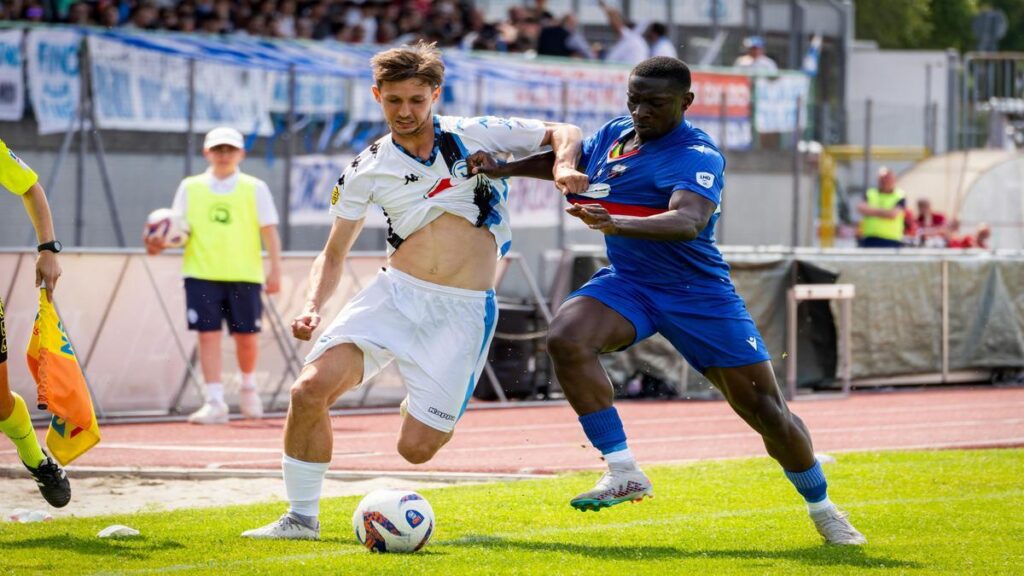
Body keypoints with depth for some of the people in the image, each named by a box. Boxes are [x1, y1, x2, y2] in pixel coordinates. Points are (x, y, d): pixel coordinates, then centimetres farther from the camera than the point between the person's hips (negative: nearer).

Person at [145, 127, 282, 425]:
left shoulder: (255, 189, 4)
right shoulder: (190, 188, 8)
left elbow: (269, 231, 2)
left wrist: (275, 269, -6)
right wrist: (159, 244, -13)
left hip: (245, 275, -1)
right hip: (202, 274, 1)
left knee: (246, 335, 3)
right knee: (208, 334, -7)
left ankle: (248, 387, 30)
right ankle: (215, 401, -7)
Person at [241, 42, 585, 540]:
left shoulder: (476, 135, 2)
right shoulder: (367, 170, 5)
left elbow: (563, 134, 11)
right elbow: (334, 254, 12)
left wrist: (562, 166, -12)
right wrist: (313, 306, -7)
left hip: (463, 310, -2)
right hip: (395, 293, 2)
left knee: (416, 449, -9)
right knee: (311, 388, -21)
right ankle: (301, 517, -4)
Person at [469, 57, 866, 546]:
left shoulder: (696, 156, -19)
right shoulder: (615, 135, 4)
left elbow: (688, 221, -38)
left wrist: (618, 224, -53)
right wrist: (504, 169, 13)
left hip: (697, 293, -5)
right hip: (626, 284, 5)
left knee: (765, 409, -1)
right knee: (566, 338, -28)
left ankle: (822, 510, 24)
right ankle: (624, 473, -24)